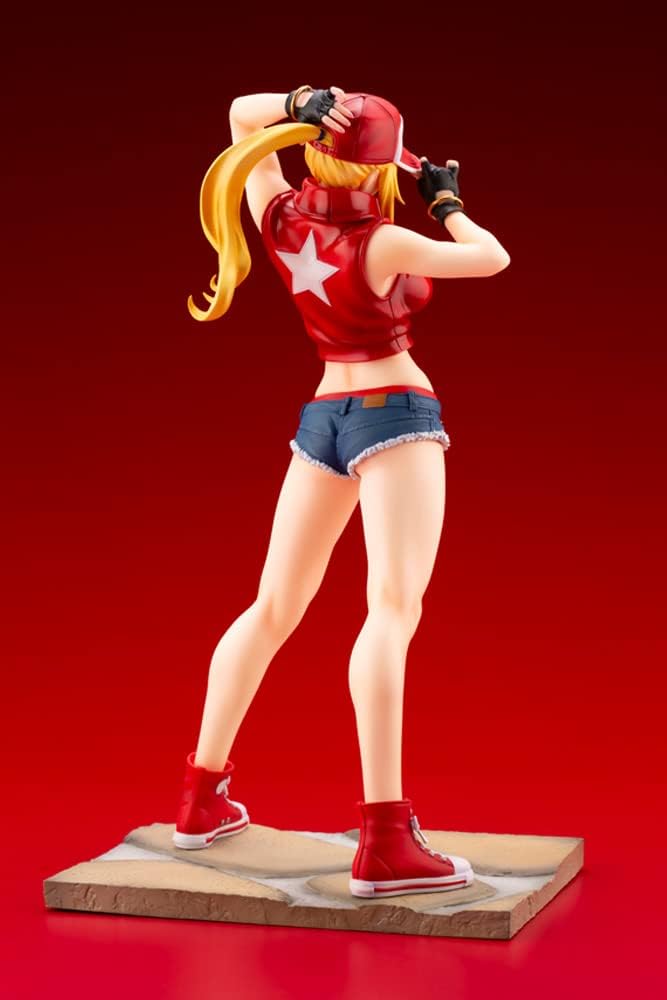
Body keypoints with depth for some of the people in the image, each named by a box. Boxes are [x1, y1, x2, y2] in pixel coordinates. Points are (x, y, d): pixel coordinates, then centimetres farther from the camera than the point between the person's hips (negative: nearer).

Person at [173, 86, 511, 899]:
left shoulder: (281, 217, 3)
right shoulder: (383, 245, -15)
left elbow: (240, 114, 15)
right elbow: (493, 258, -6)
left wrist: (300, 102, -4)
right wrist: (447, 201, 10)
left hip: (322, 417, 8)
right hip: (394, 413, -8)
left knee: (274, 607, 15)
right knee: (393, 609, -17)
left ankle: (202, 798, 24)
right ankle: (385, 842, -27)